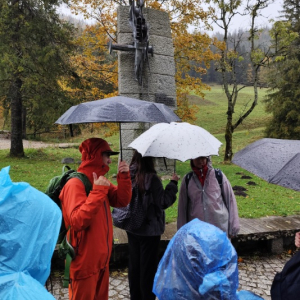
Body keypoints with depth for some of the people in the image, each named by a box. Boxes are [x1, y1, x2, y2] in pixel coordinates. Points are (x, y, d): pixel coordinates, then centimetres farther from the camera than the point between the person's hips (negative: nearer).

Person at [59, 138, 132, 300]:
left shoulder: (100, 181, 8)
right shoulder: (75, 184, -21)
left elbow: (122, 201, 4)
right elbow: (78, 221, -31)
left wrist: (124, 176, -8)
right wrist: (98, 191, -31)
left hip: (101, 258, 9)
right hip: (84, 262, -8)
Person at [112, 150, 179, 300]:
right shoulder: (151, 178, -21)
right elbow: (163, 202, -14)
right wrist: (173, 183, -7)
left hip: (131, 227, 6)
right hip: (149, 229, -6)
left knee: (134, 264, 19)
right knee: (148, 266, 9)